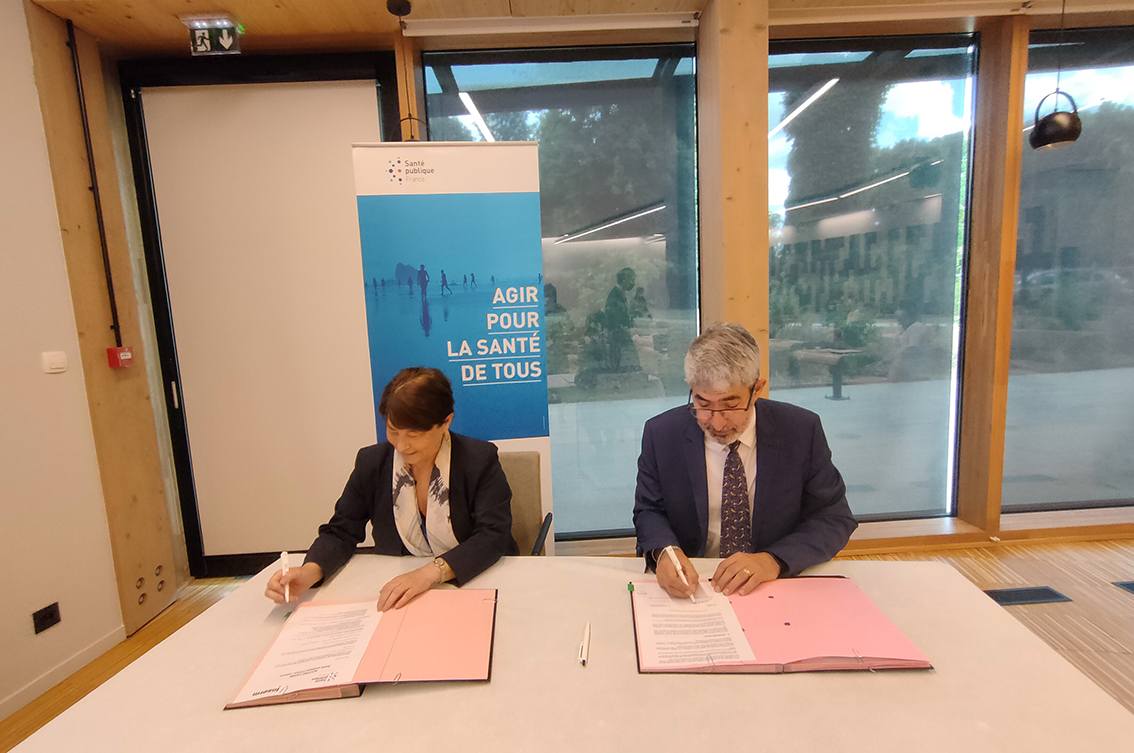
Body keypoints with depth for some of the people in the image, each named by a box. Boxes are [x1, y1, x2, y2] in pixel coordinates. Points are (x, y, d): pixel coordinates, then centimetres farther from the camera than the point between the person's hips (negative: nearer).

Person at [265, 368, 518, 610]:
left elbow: (493, 535, -18)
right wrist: (309, 572, -17)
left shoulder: (480, 460, -10)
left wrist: (432, 571, -32)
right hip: (397, 595, 2)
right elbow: (341, 532, 5)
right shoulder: (371, 462, 0)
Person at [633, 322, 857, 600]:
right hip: (690, 587, 1)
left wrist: (774, 560, -20)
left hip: (776, 589, 0)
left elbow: (835, 518, -3)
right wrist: (663, 551, -21)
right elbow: (649, 511, 2)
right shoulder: (661, 434, -7)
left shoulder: (802, 431, -8)